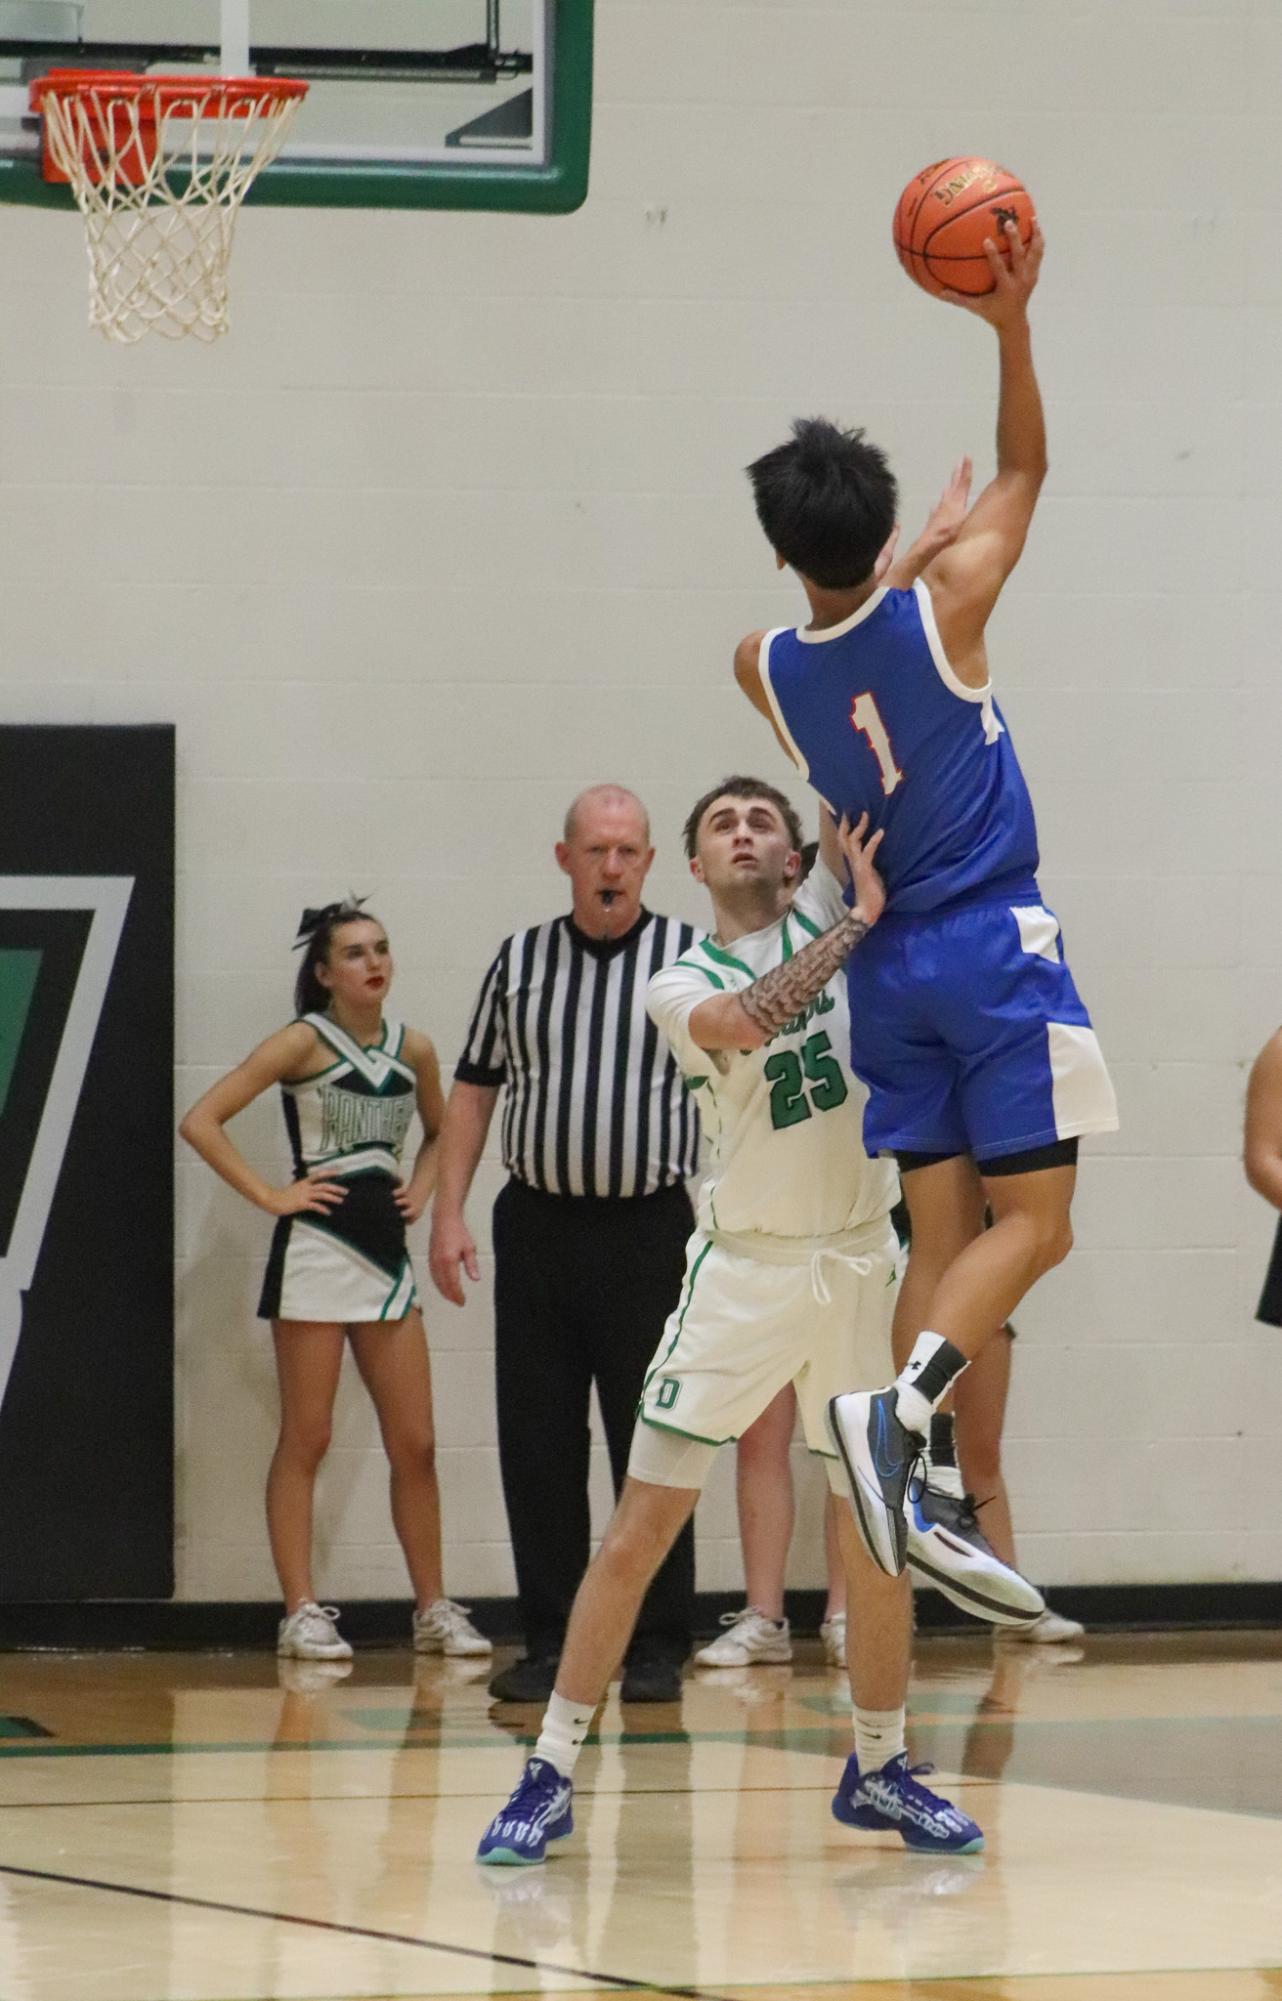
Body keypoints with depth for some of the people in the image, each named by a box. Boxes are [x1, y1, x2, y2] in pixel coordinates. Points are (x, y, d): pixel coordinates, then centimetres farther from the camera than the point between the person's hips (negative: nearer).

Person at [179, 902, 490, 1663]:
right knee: (306, 1441, 0)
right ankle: (303, 1613, 3)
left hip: (387, 1251, 5)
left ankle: (435, 1608, 12)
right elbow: (201, 1121, -12)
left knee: (415, 1444, 5)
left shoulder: (414, 1048, 8)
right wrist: (269, 1195, -12)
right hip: (318, 1251, -5)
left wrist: (420, 1189, 11)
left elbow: (440, 1130, 29)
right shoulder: (304, 1042, -6)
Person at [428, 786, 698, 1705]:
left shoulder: (690, 956, 2)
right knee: (537, 1447, 4)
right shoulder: (521, 960, 10)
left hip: (649, 1226, -3)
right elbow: (475, 1090, 13)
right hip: (537, 1224, 3)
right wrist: (448, 1212, 6)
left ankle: (658, 1649, 6)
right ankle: (550, 1644, 12)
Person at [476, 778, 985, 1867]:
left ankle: (879, 1768, 27)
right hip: (742, 1272, -2)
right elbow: (745, 1019, -22)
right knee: (640, 1531, -6)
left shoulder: (829, 903, 7)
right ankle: (551, 1775, 0)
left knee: (879, 1533, 9)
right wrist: (861, 921, -21)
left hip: (859, 1263, 2)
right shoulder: (682, 986, -2)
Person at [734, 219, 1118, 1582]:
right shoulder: (939, 610, -13)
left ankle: (923, 1484, -3)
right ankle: (901, 1406, -27)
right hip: (994, 952, -5)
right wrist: (1011, 327, 0)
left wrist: (919, 550, 32)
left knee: (942, 1234, 8)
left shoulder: (766, 671, -2)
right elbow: (1024, 470, 1)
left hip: (889, 960, 5)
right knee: (1032, 1224, -4)